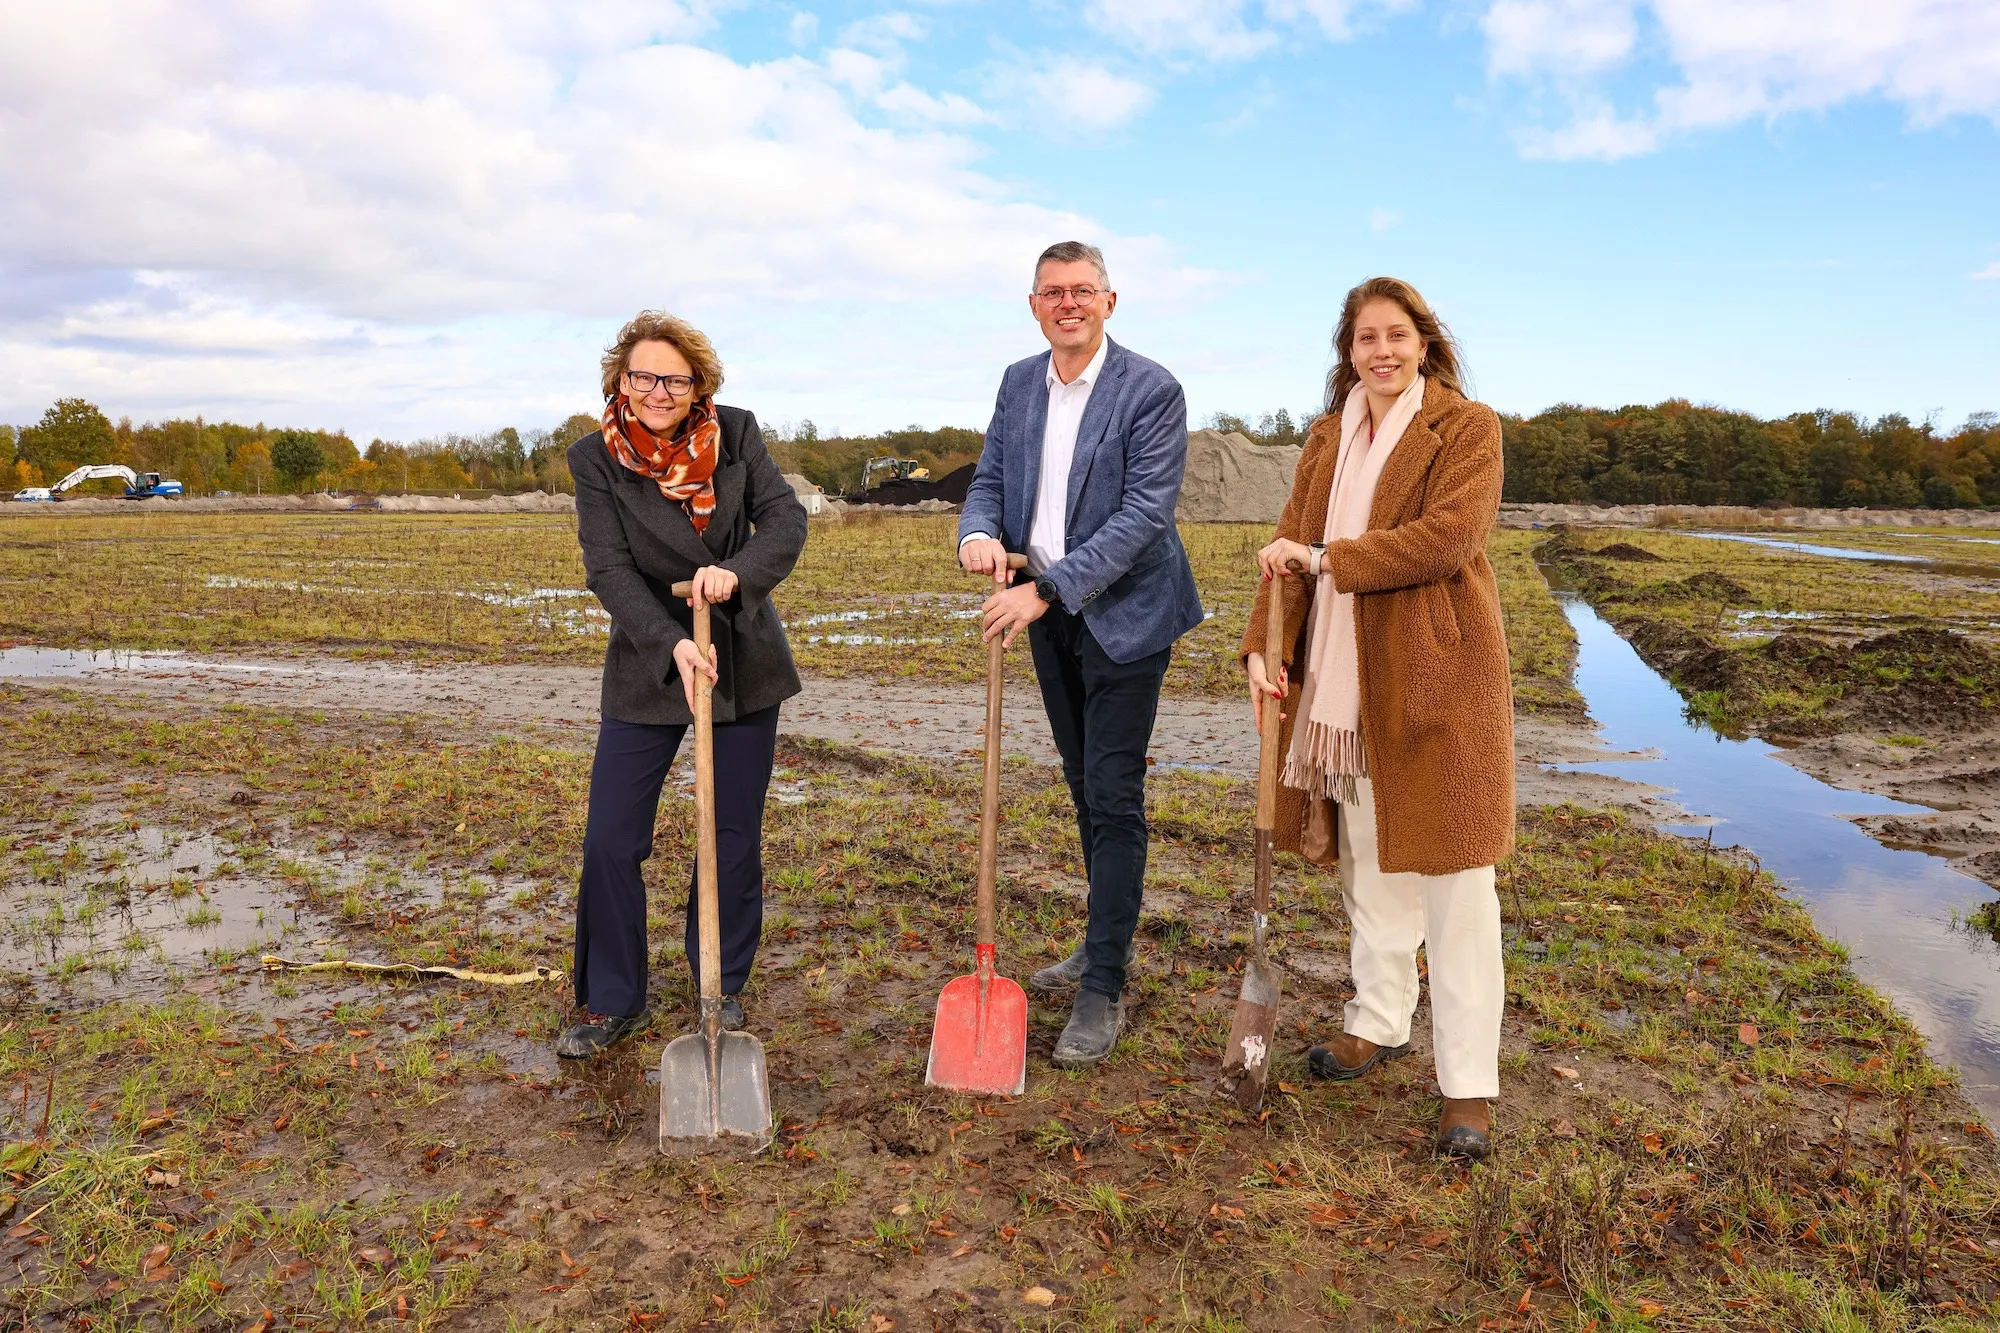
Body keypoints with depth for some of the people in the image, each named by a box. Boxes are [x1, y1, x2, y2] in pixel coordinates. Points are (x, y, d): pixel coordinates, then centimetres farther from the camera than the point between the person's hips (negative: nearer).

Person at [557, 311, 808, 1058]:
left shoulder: (736, 435, -4)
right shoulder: (596, 460, -8)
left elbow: (786, 519, -10)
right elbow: (609, 569, -16)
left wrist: (734, 570, -30)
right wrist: (671, 644, -30)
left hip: (743, 660, 1)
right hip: (648, 666, -1)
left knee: (736, 838, 9)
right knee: (610, 841, -1)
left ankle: (720, 987, 29)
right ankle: (612, 1002, 18)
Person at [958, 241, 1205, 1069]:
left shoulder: (1151, 391, -13)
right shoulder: (1019, 382, 7)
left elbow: (1146, 512, -20)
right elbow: (989, 480, 8)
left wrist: (1048, 589, -27)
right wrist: (979, 534, -16)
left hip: (1123, 614, -6)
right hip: (1049, 615, 7)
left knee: (1114, 797, -5)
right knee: (1085, 786, 17)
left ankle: (1105, 990, 5)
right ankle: (1108, 937, 35)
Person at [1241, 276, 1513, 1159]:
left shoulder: (1468, 426, -4)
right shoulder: (1329, 438, 13)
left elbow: (1447, 538, -18)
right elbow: (1290, 547, 7)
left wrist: (1326, 559, -15)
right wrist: (1264, 648, -5)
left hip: (1438, 674, -6)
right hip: (1346, 681, 6)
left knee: (1453, 874, -2)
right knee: (1368, 861, 16)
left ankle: (1470, 1085, 7)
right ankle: (1381, 1022, 34)